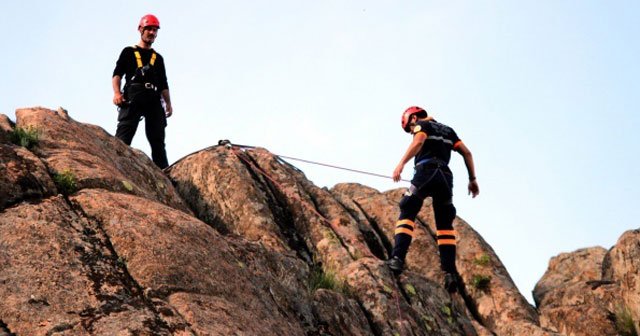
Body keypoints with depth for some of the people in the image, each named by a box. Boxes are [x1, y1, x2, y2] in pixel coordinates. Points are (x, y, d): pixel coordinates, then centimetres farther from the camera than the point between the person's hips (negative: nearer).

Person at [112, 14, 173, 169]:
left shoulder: (158, 58, 28)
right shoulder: (129, 52, 18)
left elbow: (163, 84, 25)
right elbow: (117, 74, 7)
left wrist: (168, 103, 10)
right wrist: (117, 93, -11)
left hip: (154, 99, 4)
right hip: (133, 96, -4)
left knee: (158, 139, -4)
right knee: (124, 136, -19)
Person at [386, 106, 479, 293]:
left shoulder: (422, 125, 10)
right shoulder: (448, 130, 29)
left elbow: (418, 142, -13)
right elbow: (467, 153, 21)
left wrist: (401, 164, -23)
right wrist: (472, 179, 20)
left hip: (426, 171, -5)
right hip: (446, 176, 6)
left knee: (407, 214, -2)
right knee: (445, 224, 10)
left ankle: (397, 258, -21)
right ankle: (450, 272, 0)